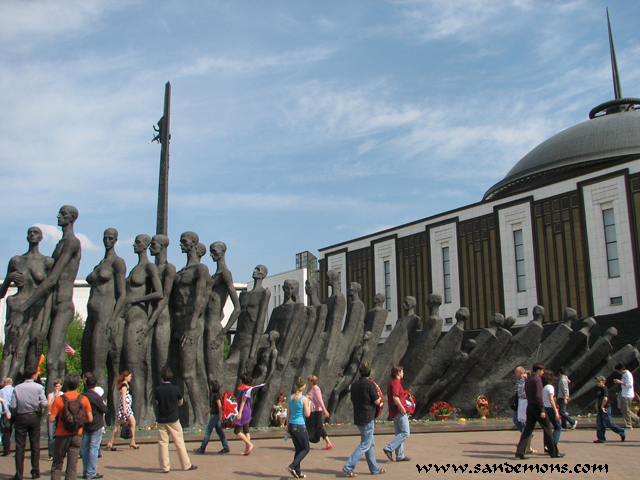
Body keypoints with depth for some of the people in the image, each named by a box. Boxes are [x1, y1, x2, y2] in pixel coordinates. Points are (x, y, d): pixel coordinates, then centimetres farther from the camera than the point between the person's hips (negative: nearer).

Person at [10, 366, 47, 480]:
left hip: (21, 418, 0)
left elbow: (13, 406, -9)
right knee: (35, 446, 10)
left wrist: (18, 411, 12)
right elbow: (44, 403, -14)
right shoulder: (39, 387, -8)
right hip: (34, 418, 0)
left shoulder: (17, 388, -5)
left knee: (20, 446, 4)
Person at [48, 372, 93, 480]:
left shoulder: (59, 400, -11)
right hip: (77, 435, 2)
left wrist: (59, 417, 7)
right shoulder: (84, 399, -3)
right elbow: (89, 418, 0)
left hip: (62, 435, -2)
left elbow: (51, 419, -13)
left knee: (57, 464, 11)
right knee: (72, 465, 5)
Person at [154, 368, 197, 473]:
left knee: (162, 444, 7)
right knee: (179, 443, 6)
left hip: (161, 420, 1)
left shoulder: (157, 390, -4)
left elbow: (157, 402, 10)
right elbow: (180, 403, 6)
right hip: (173, 420, -1)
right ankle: (186, 465, 11)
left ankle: (165, 467, 6)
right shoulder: (176, 389, -7)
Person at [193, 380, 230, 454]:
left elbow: (220, 406, -19)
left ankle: (202, 448, 5)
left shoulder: (216, 395, -16)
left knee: (208, 431, -2)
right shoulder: (214, 394, 12)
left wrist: (220, 416, -19)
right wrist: (209, 411, 26)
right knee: (220, 431, 9)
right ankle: (226, 448, 8)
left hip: (215, 415, -10)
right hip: (214, 415, 10)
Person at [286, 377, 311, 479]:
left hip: (291, 425, 6)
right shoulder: (303, 399, -13)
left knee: (298, 449, 17)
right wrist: (309, 403, 3)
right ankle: (292, 466, -6)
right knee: (306, 449, 9)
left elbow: (289, 413, 11)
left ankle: (297, 472, 16)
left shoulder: (291, 398, 5)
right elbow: (307, 414, -10)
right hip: (300, 426, -6)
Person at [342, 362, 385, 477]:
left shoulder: (354, 384, 5)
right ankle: (348, 467, -10)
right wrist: (379, 399, 11)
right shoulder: (370, 384, -14)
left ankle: (375, 469, 21)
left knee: (370, 444, 15)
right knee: (365, 445, -3)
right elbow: (377, 401, -10)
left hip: (358, 418, 7)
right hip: (367, 418, -7)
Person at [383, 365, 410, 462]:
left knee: (399, 434, 12)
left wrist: (404, 396, 22)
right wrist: (402, 408, -21)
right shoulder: (396, 383, -14)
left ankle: (400, 456, 14)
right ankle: (389, 448, -13)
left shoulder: (392, 383, 18)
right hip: (399, 411, -10)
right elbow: (395, 397, -26)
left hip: (394, 412, 10)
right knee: (405, 433, -8)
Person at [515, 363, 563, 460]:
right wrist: (542, 410, -18)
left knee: (527, 429, 5)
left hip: (529, 407, 7)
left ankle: (519, 452, -3)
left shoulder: (528, 380, 14)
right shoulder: (537, 379, -12)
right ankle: (554, 452, 12)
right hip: (537, 407, -7)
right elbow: (538, 396, -18)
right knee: (547, 429, 4)